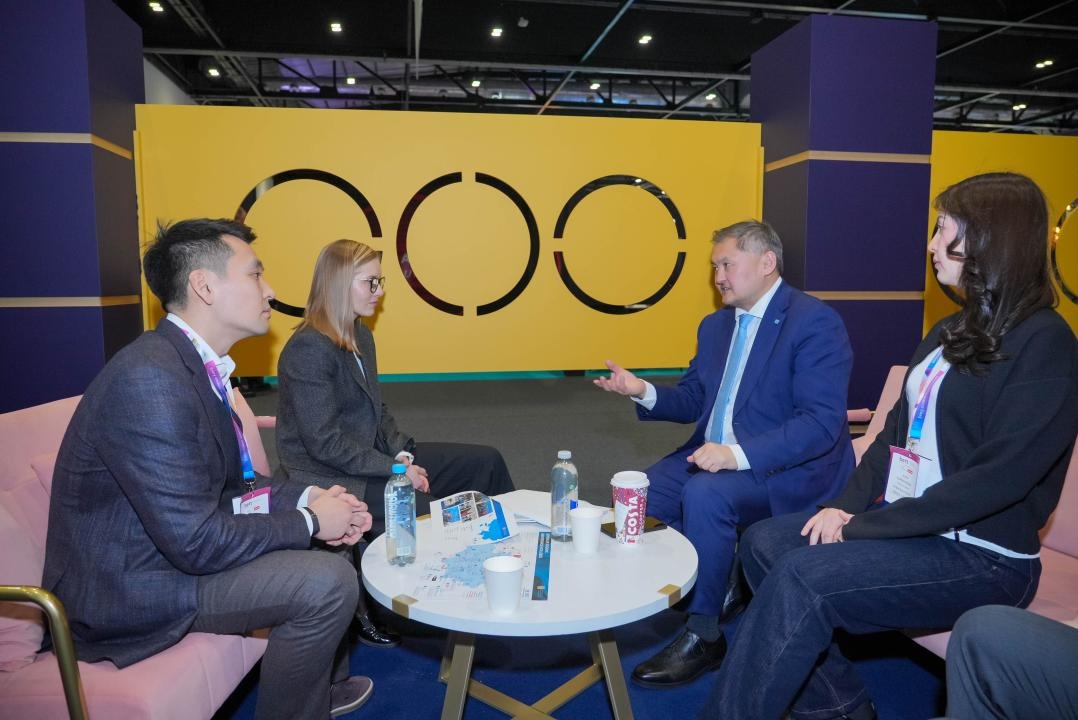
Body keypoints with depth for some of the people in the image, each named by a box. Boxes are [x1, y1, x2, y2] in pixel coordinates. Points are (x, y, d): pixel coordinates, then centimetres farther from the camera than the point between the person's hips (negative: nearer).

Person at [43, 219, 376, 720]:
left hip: (169, 548, 10)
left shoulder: (192, 363, 3)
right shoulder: (148, 378, -27)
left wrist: (306, 498, -5)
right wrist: (308, 520, -16)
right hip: (128, 590, -10)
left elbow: (225, 487, 9)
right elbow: (196, 541, -28)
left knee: (328, 538, 13)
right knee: (328, 582, -21)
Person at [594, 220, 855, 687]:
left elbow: (821, 422, -22)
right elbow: (693, 400, 13)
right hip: (713, 455, 8)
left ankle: (704, 635, -12)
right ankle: (716, 583, 11)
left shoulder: (815, 323, -13)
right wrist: (644, 392, -7)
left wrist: (739, 454, -32)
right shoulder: (716, 325, 12)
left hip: (785, 469, -7)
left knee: (705, 494, -32)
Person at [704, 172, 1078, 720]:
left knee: (804, 577, -26)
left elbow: (998, 476, -22)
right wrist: (848, 504, -4)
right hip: (901, 526, 8)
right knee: (764, 542, -7)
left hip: (984, 559, -8)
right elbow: (896, 432, 12)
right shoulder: (951, 332, 12)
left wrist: (866, 526, -21)